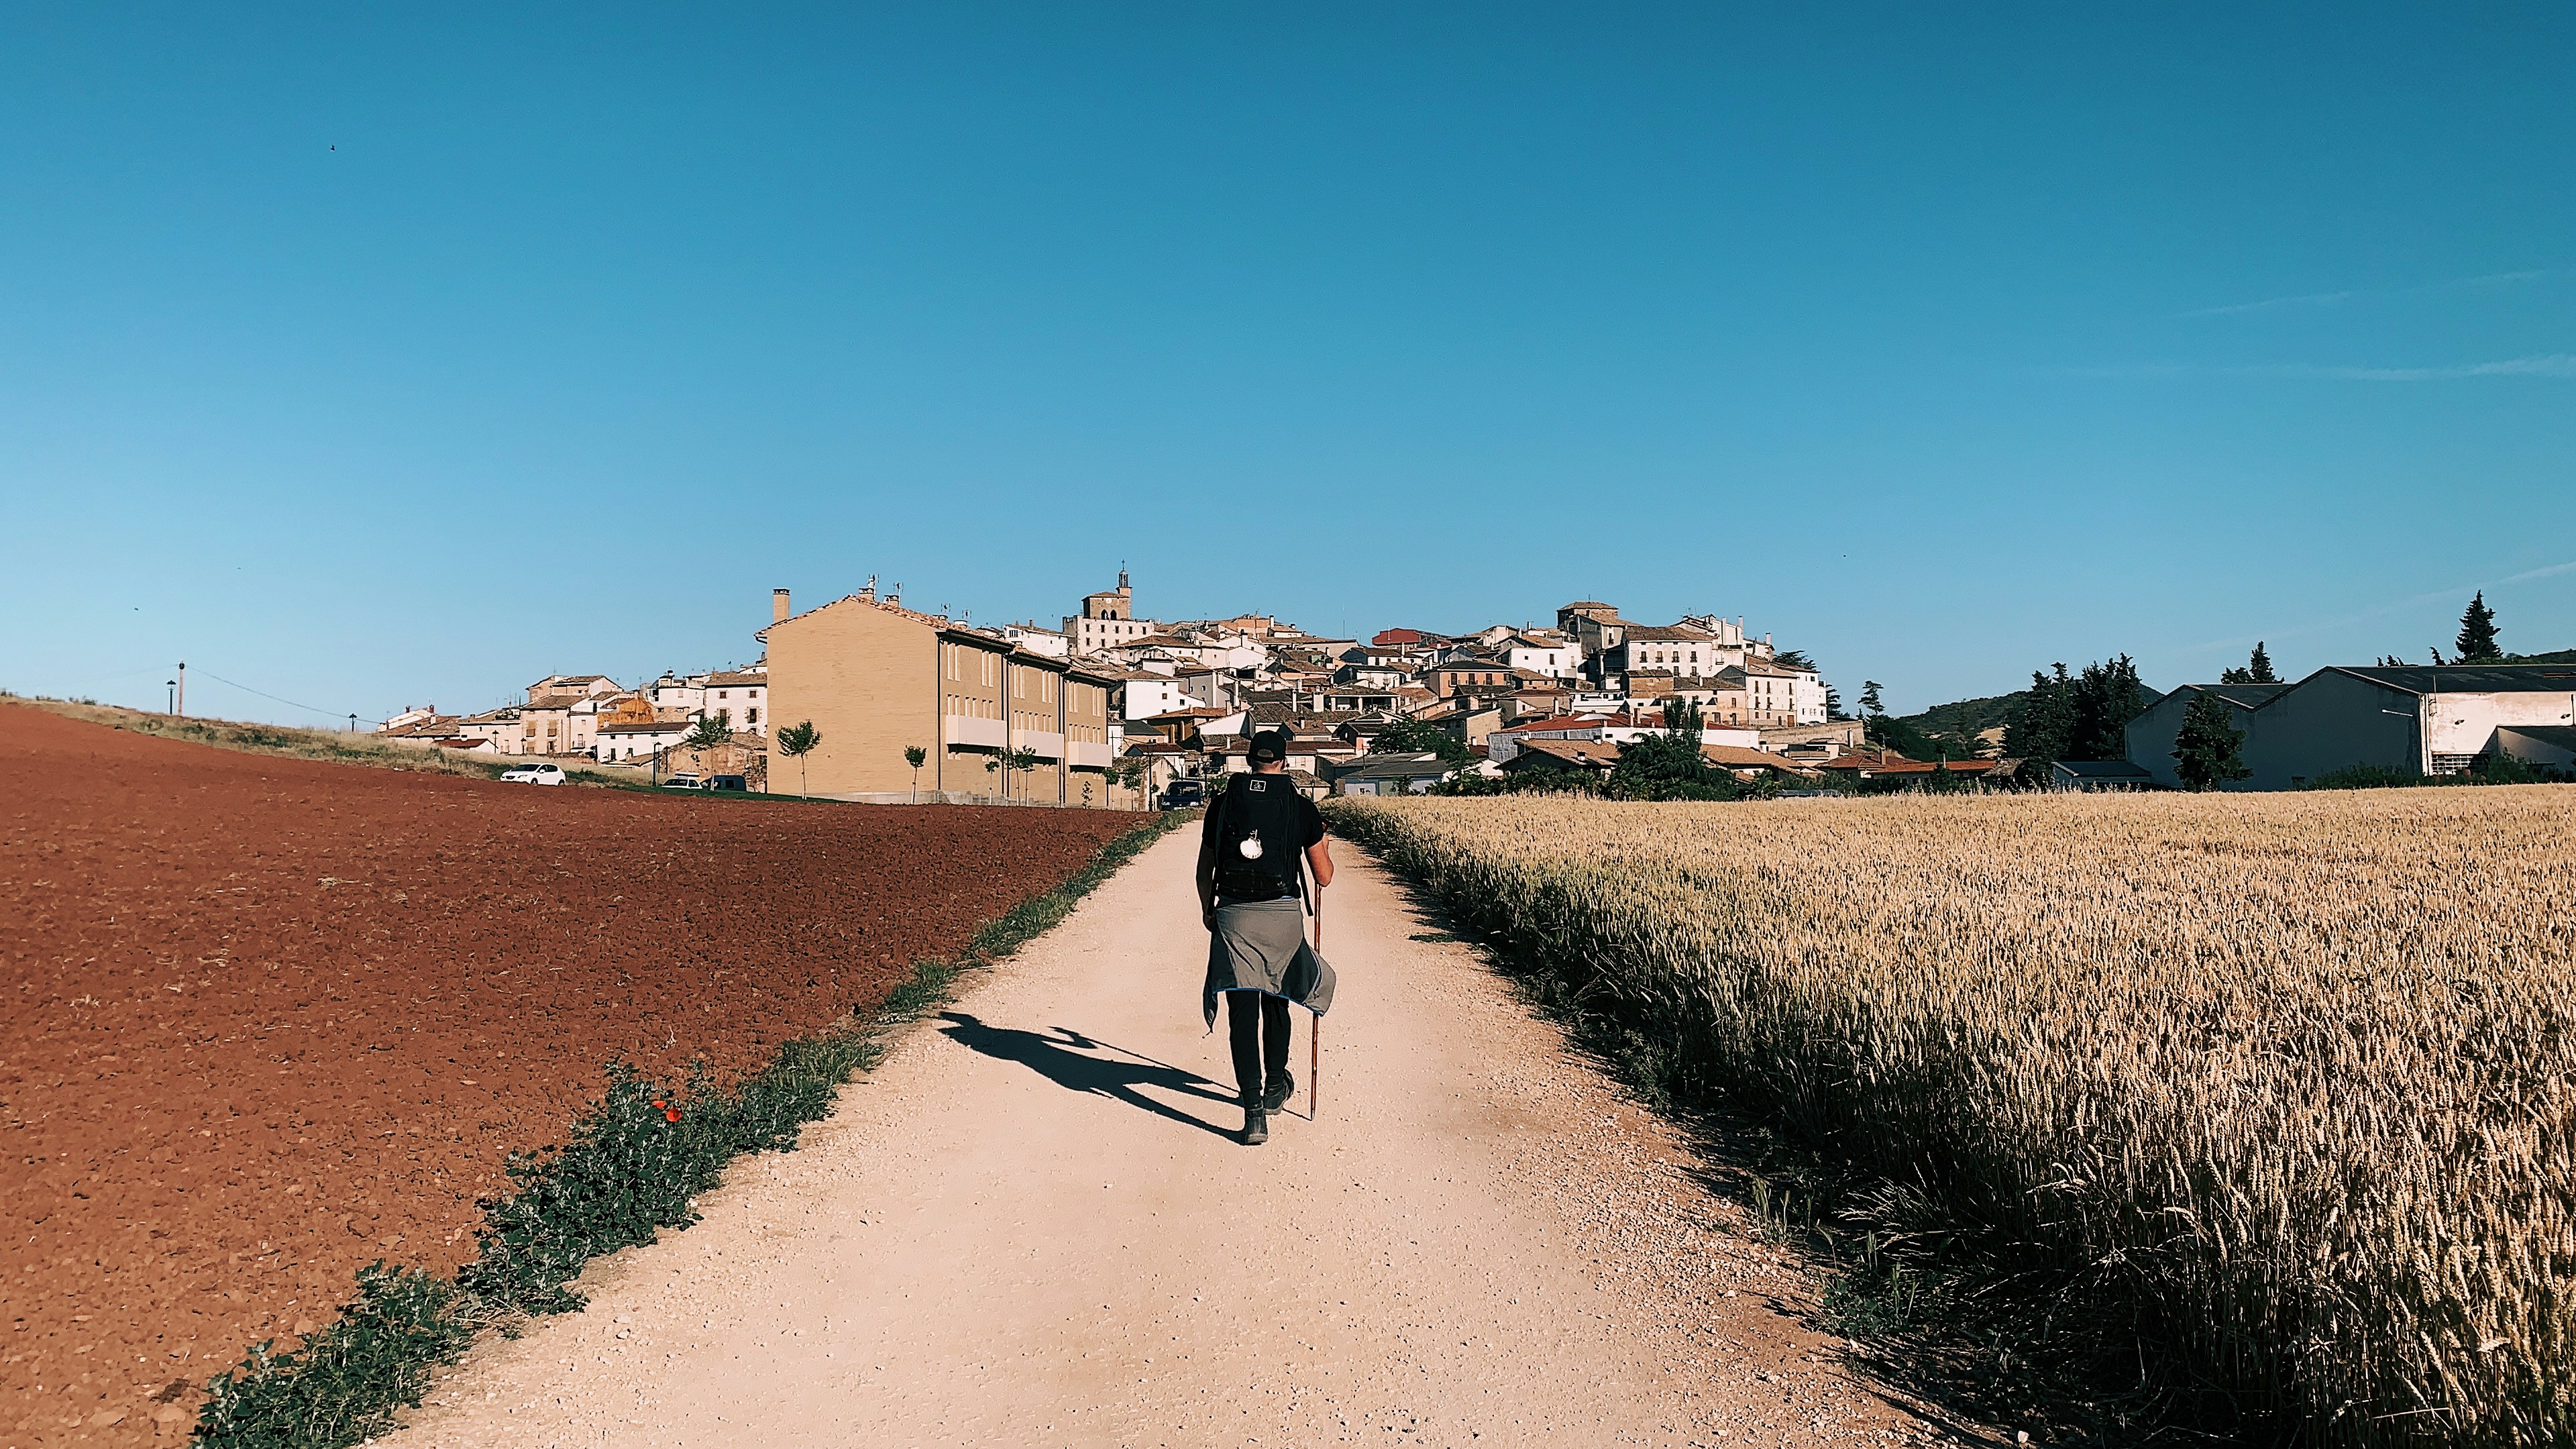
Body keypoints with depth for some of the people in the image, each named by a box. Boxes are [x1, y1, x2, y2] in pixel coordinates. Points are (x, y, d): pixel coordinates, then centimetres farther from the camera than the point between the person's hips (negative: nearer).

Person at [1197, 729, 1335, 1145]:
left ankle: (1254, 1109, -8)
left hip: (1232, 915, 0)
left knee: (1243, 1011, 0)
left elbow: (1205, 869, 12)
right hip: (1283, 914, 0)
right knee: (1275, 1002, 21)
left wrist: (1207, 910, 28)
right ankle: (1275, 1086, 37)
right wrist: (1322, 847, 26)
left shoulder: (1223, 803, 5)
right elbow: (1324, 877, 5)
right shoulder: (1302, 807, 1)